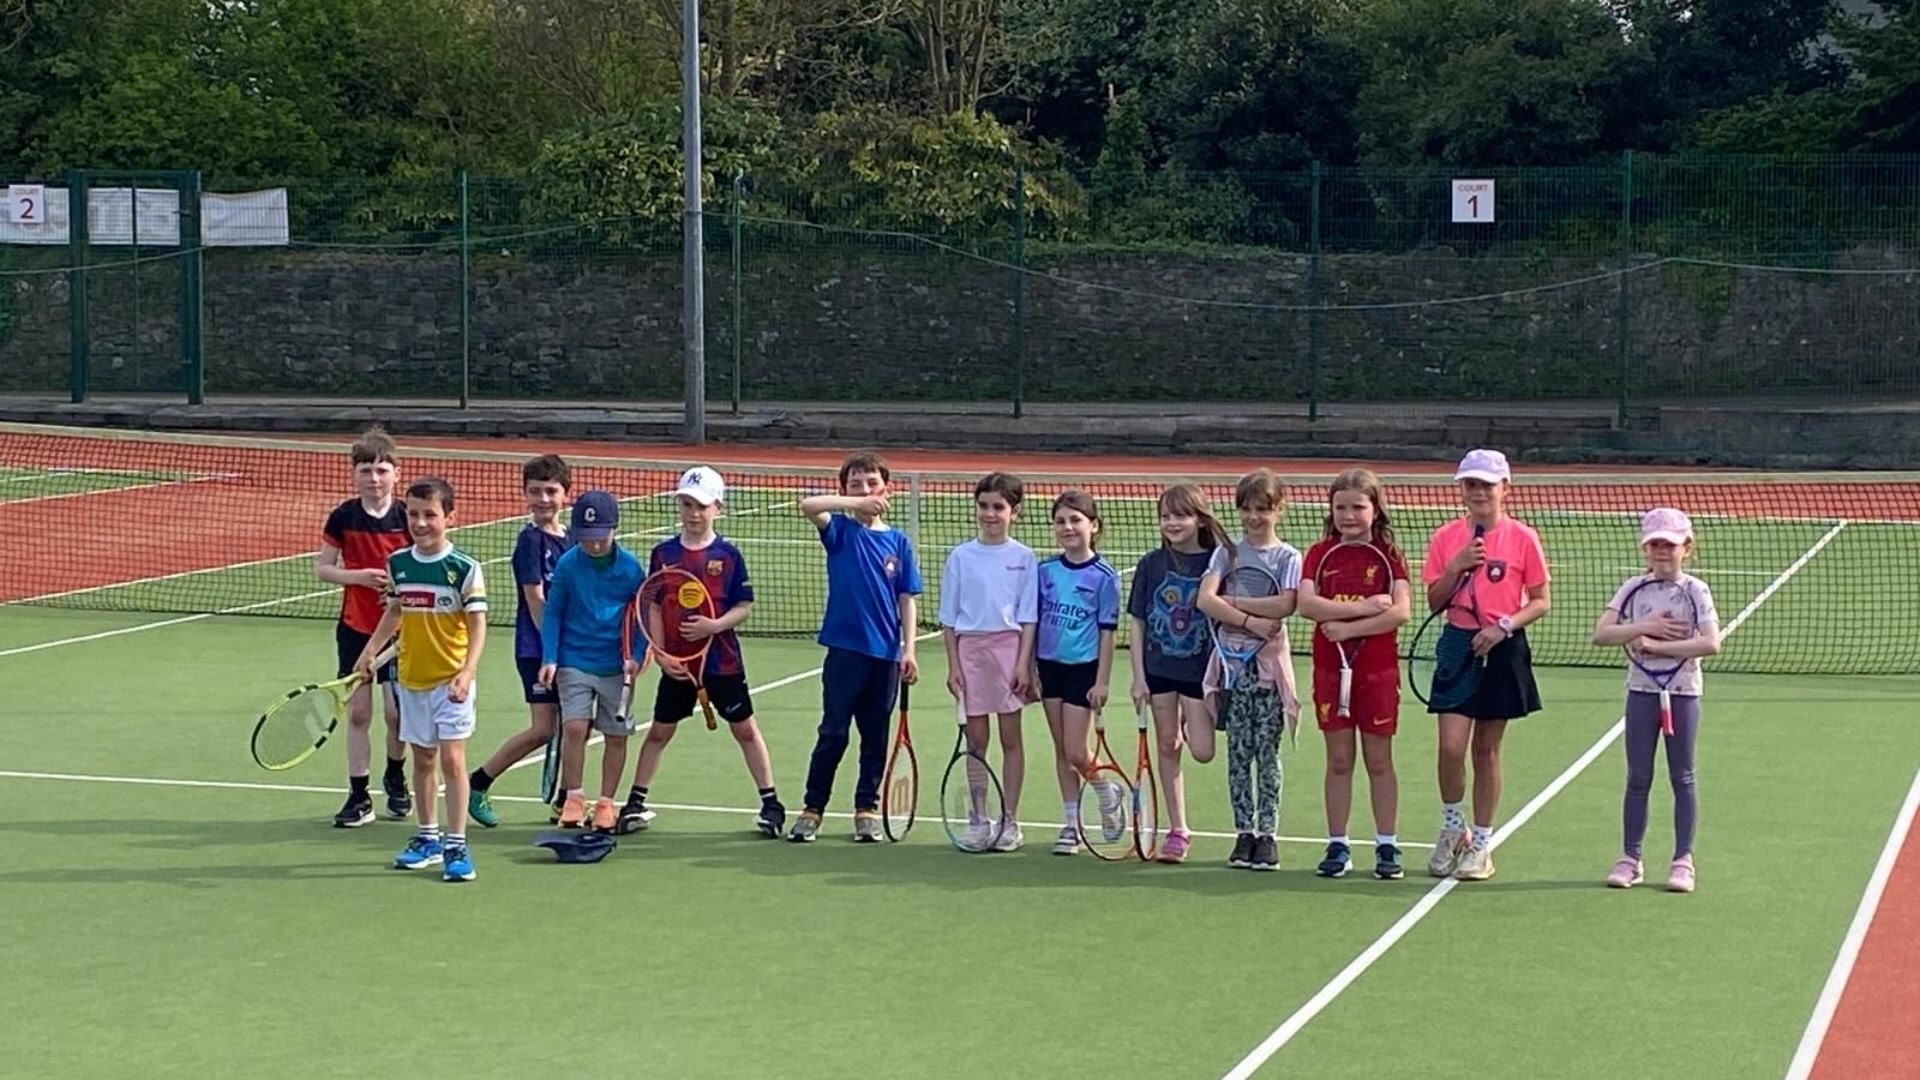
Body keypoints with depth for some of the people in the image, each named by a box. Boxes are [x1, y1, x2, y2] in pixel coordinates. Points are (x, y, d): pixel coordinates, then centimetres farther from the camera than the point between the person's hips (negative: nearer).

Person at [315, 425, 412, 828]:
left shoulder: (407, 517, -5)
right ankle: (359, 797, 9)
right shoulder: (343, 517, -2)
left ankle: (395, 778, 26)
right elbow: (322, 568, 2)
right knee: (358, 712, 3)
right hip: (355, 627, 1)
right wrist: (358, 576, -14)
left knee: (397, 712, -1)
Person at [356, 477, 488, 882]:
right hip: (411, 678, 5)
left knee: (451, 759, -7)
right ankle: (427, 838, 24)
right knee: (423, 759, 13)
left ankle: (456, 845, -3)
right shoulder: (398, 564, 4)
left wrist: (467, 673, -22)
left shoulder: (465, 568, -10)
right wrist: (370, 651, 11)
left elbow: (477, 625, -11)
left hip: (450, 680, -5)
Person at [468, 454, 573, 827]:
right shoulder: (530, 540, -9)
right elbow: (536, 600, -13)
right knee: (543, 729, -9)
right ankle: (477, 783, 3)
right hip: (536, 647, -7)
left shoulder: (571, 540, 10)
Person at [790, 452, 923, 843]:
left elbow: (907, 599, 7)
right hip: (845, 648, -3)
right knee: (833, 733, -1)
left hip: (885, 654, 3)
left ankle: (867, 809, 19)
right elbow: (808, 506, -20)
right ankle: (812, 809, 8)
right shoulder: (841, 531, 0)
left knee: (876, 736, 9)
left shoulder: (899, 542, 7)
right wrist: (855, 504, -29)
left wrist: (909, 649, -1)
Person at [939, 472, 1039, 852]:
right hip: (970, 647, 2)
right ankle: (978, 820, 12)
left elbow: (1028, 617, 0)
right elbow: (948, 617, 7)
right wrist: (953, 664, 0)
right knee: (975, 739, 5)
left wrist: (1023, 663, -8)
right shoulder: (960, 557, 5)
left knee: (1010, 738, 2)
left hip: (1009, 645, -1)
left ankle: (1009, 821, 8)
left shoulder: (1023, 558, 1)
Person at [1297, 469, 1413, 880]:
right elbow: (1306, 603, -10)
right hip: (1330, 667, 2)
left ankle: (1387, 846, 11)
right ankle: (1337, 845, 12)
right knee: (1338, 760, 7)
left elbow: (1401, 611, -14)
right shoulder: (1320, 554, 4)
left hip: (1377, 668, -2)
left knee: (1379, 760, 4)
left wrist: (1347, 627, -18)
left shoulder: (1389, 555, -1)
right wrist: (1362, 607, -18)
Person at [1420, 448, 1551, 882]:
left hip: (1501, 650, -1)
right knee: (1451, 745, -10)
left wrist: (1504, 626, -15)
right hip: (1458, 646, 1)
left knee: (1486, 751, 7)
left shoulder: (1522, 538, -2)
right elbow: (1434, 602, 5)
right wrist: (1456, 568, -11)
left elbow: (1541, 602, 0)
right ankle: (1452, 828, 13)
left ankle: (1481, 843, 19)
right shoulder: (1446, 537, 4)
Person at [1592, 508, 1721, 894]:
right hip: (1642, 691, 2)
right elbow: (1601, 634, -8)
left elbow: (1711, 643, -19)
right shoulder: (1633, 588, 1)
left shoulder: (1696, 590, -5)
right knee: (1638, 778, 6)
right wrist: (1646, 626, -20)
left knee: (1682, 777, 5)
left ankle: (1683, 860, 11)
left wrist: (1656, 645, -20)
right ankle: (1630, 858, 12)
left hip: (1683, 691, -2)